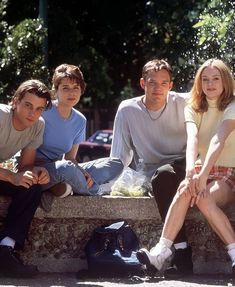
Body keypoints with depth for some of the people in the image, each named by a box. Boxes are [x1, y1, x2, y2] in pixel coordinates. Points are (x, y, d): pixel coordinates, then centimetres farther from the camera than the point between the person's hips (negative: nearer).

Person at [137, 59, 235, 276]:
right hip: (203, 170, 3)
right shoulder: (193, 109, 6)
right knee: (185, 190, -32)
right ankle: (162, 251, -41)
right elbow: (192, 139, -16)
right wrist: (191, 171, -35)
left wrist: (203, 175, -40)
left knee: (204, 199, -35)